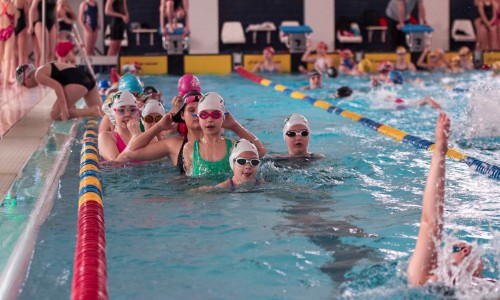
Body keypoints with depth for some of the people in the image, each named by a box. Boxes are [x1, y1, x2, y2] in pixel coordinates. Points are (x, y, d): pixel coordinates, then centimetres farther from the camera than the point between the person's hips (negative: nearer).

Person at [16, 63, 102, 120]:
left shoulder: (38, 76, 0)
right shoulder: (46, 70, 29)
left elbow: (57, 86, -15)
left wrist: (64, 108, -20)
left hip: (77, 83, -10)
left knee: (55, 115, -3)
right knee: (100, 112, 23)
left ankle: (91, 111, -16)